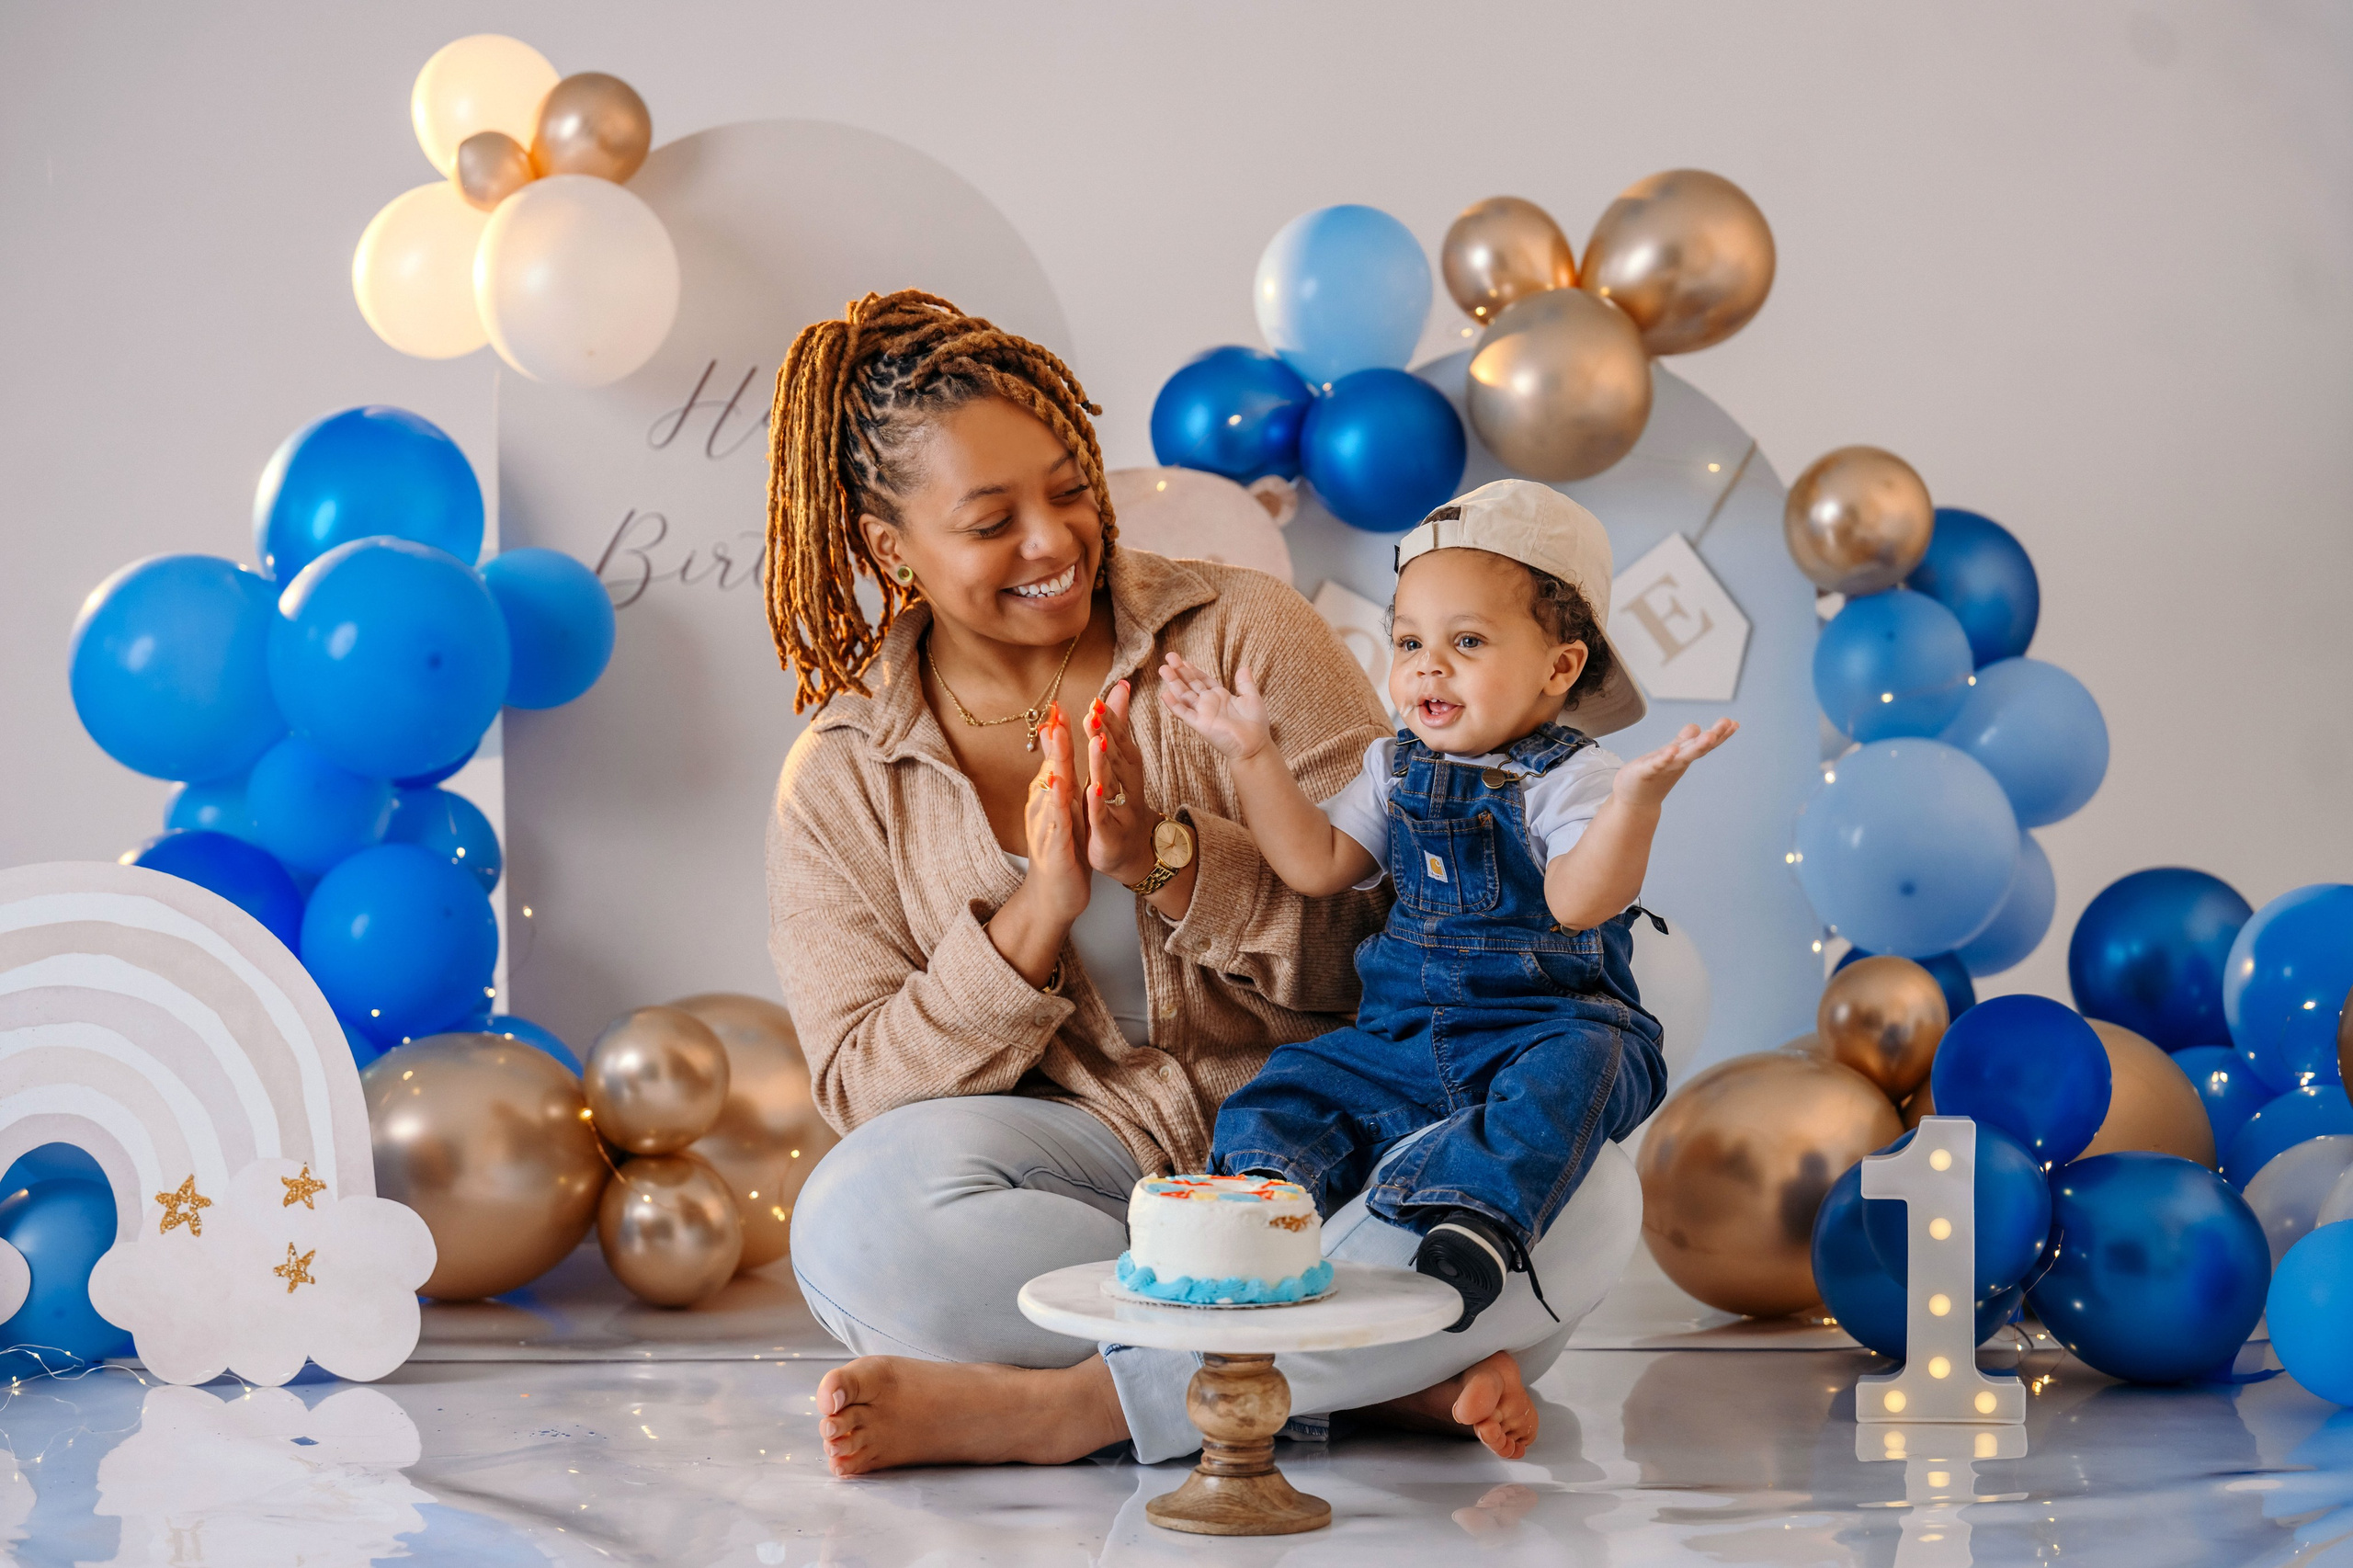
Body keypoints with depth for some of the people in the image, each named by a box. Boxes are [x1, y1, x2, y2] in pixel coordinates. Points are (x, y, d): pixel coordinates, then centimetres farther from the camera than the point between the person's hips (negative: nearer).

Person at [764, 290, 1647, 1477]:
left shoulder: (1242, 634, 2)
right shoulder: (839, 784, 6)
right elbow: (866, 1092, -1)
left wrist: (1170, 860, -19)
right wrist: (1039, 913, -16)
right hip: (1086, 1174, 0)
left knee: (1584, 1190, -31)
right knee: (861, 1222, -33)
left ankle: (1062, 1409, -30)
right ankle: (1386, 1370, -25)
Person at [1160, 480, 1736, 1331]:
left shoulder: (1570, 778, -7)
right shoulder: (1395, 768, 14)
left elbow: (1578, 901, -23)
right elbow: (1316, 866, 10)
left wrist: (1637, 799, -40)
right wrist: (1253, 755, 5)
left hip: (1544, 1025, -6)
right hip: (1404, 1030, 6)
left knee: (1565, 1071, -38)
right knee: (1293, 1086, -10)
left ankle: (1474, 1223, -48)